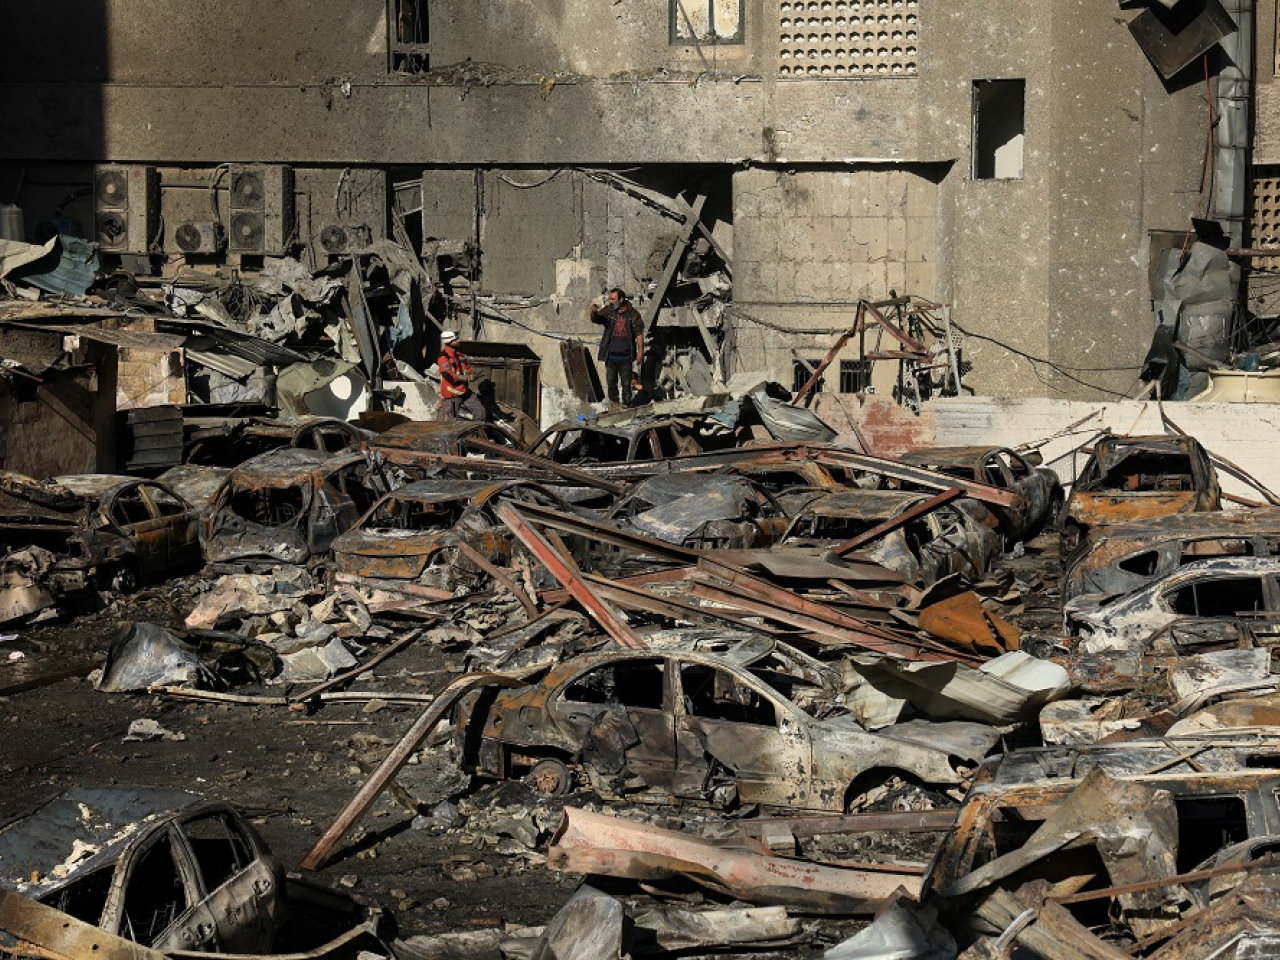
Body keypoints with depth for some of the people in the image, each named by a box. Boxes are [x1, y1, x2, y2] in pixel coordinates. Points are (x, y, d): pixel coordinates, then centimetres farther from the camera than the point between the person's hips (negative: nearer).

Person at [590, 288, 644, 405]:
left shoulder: (633, 314, -2)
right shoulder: (608, 311, 1)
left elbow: (639, 333, 0)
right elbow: (596, 319, -12)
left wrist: (640, 351, -5)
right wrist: (594, 312, -35)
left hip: (626, 356, -1)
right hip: (611, 355, 1)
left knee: (626, 384, 5)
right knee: (611, 383, 6)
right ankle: (613, 404, 20)